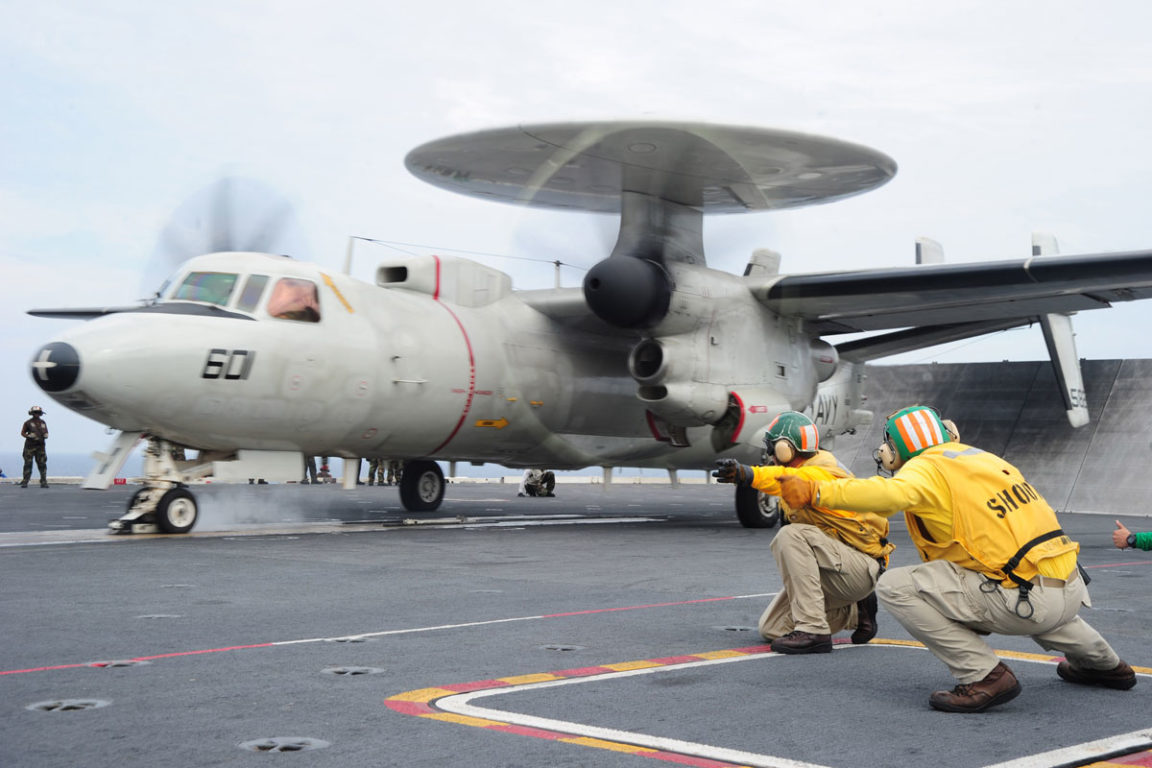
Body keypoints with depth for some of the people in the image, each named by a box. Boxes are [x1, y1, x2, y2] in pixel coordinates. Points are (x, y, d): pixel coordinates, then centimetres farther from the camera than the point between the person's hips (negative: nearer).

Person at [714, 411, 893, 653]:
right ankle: (855, 612, 17)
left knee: (791, 536, -33)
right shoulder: (800, 470, 11)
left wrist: (749, 474, -58)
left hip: (862, 567, -10)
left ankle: (813, 631, -31)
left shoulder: (824, 472, -20)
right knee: (771, 629, 4)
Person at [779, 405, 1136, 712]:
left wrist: (815, 491, -23)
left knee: (894, 586, -9)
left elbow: (892, 494, -27)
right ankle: (1103, 664, 55)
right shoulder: (979, 456, 20)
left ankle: (985, 676, -8)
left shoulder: (926, 469, -5)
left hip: (1032, 601, -9)